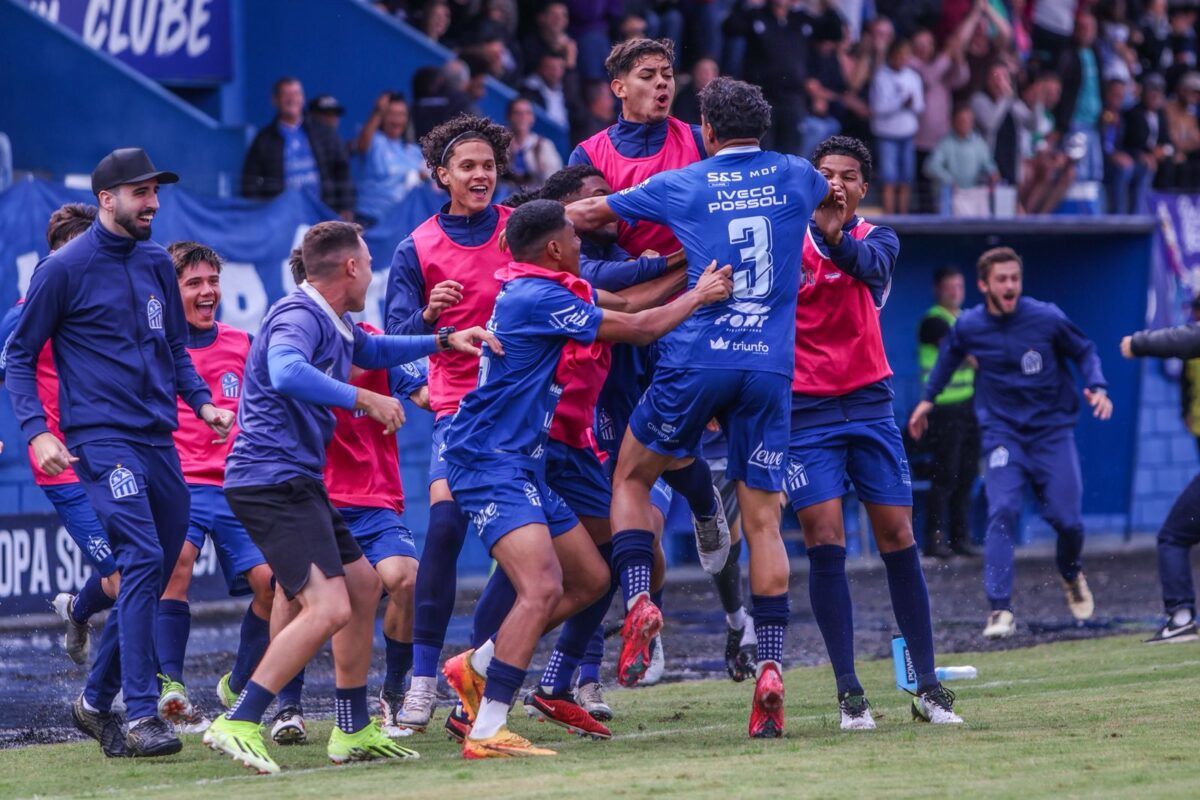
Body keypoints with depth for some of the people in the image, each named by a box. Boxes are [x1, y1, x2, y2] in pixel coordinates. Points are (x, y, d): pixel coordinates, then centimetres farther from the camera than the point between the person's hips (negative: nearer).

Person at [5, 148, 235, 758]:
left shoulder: (156, 264, 14)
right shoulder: (64, 268, -4)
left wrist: (200, 401, 7)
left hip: (159, 442, 7)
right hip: (101, 439, -7)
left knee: (152, 578, 9)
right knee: (142, 559, -21)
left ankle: (96, 702, 25)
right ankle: (141, 717, -23)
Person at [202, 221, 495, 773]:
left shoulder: (335, 323, 15)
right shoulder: (299, 317, -16)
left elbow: (372, 350, 38)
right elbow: (286, 373, -38)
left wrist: (443, 341, 29)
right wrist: (365, 399, -32)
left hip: (296, 480, 11)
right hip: (272, 480, -11)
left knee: (363, 585, 19)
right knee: (329, 607, -20)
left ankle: (353, 732, 28)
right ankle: (238, 725, -21)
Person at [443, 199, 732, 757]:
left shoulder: (548, 292, 13)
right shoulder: (537, 298, -17)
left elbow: (622, 307, 22)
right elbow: (636, 329, -9)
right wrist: (699, 296, 5)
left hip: (522, 466, 11)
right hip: (491, 465, -11)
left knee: (591, 579, 15)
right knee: (542, 588, -23)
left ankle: (477, 666, 21)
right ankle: (487, 733, -25)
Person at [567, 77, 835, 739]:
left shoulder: (683, 186, 4)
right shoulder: (794, 177, 10)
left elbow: (584, 213, 13)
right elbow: (833, 199, 36)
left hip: (696, 360, -2)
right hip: (770, 367, 2)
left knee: (631, 475, 18)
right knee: (763, 518, 3)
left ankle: (638, 599, -4)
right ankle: (769, 667, -7)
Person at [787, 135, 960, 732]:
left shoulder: (878, 239, 2)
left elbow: (867, 265, -22)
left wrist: (834, 235, -42)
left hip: (869, 404, 1)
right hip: (804, 408, -1)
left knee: (898, 540, 0)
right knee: (824, 543, -10)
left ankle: (927, 687, 8)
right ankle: (848, 692, -5)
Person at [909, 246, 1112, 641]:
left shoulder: (1047, 318, -10)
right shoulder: (968, 326, -4)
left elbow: (1084, 351, 5)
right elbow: (949, 357, 19)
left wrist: (1097, 387, -10)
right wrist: (927, 399, 19)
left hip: (1051, 430, 0)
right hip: (1002, 431, 0)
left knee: (1066, 518, -4)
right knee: (1003, 512, -18)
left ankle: (1071, 573, 33)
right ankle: (1000, 611, -20)